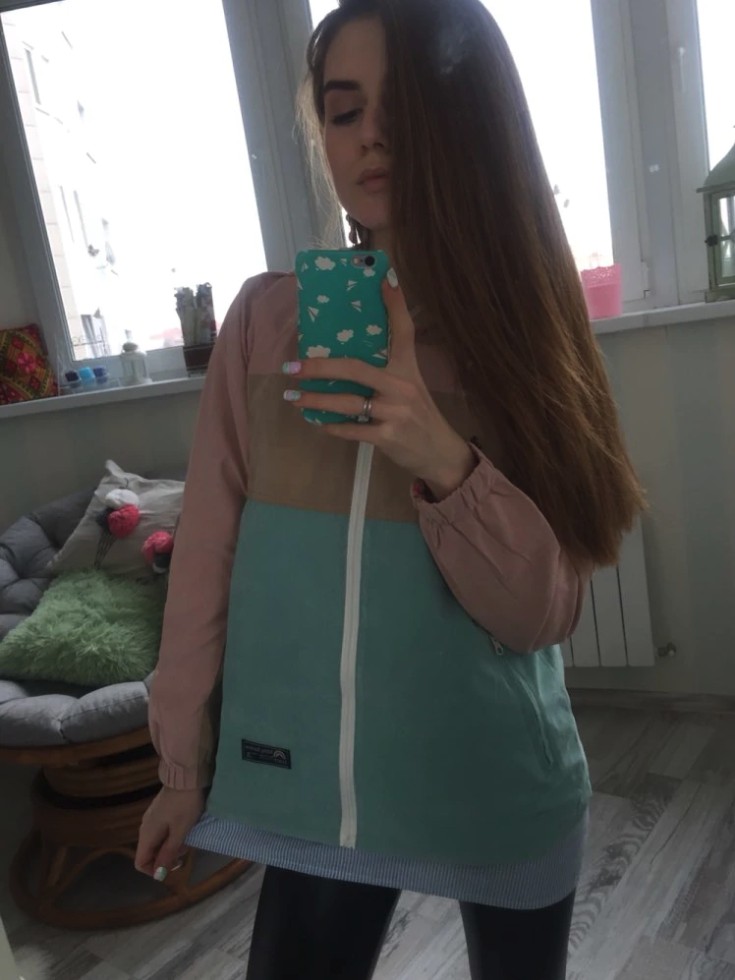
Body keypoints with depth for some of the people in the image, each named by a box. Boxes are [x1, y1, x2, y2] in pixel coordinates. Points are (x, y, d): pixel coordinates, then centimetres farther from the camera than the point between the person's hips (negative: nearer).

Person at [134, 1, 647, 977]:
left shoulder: (527, 327, -6)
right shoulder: (267, 315, -7)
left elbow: (544, 612, -11)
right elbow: (209, 548, -3)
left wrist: (446, 465, -28)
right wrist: (185, 758, 3)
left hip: (500, 785, 1)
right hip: (311, 782, 0)